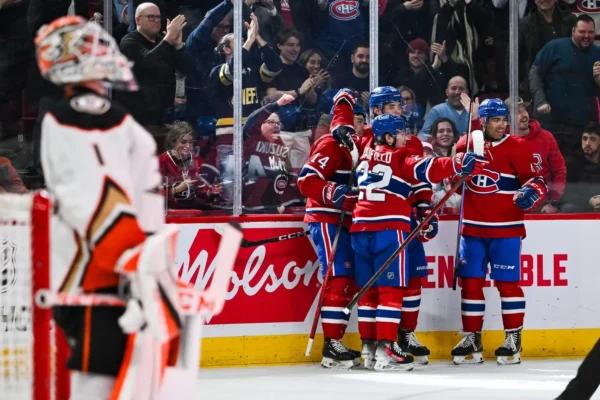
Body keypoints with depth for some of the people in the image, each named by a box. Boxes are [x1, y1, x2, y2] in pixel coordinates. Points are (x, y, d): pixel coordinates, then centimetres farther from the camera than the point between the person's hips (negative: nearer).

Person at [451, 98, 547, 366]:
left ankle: (513, 339, 5)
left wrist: (531, 192, -24)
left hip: (505, 228, -3)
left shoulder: (517, 148, -4)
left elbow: (536, 180, -7)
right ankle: (471, 338, 14)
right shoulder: (465, 144, 5)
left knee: (507, 282, -3)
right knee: (470, 282, 5)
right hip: (472, 227, 4)